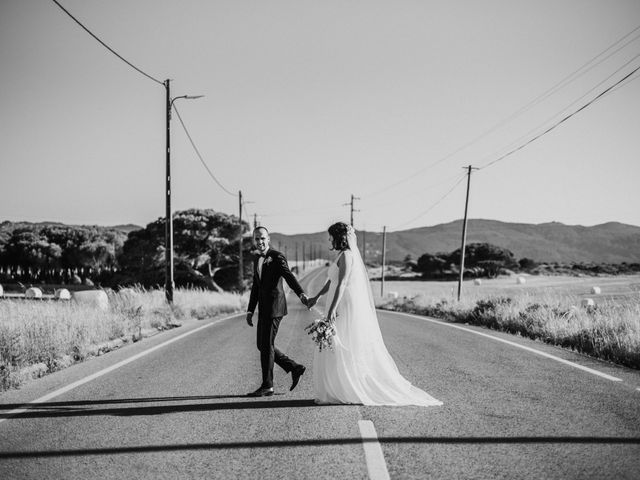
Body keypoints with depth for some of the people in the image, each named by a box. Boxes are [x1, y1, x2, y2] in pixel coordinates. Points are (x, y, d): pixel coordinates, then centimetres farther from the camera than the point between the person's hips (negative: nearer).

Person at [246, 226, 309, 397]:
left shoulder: (277, 257, -8)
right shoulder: (257, 260, 16)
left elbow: (289, 277, -22)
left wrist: (301, 294, -37)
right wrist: (250, 311, 17)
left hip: (274, 306, -8)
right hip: (264, 308, 8)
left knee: (266, 346, -6)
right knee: (262, 345, 10)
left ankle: (267, 386, 3)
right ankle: (295, 368, 19)